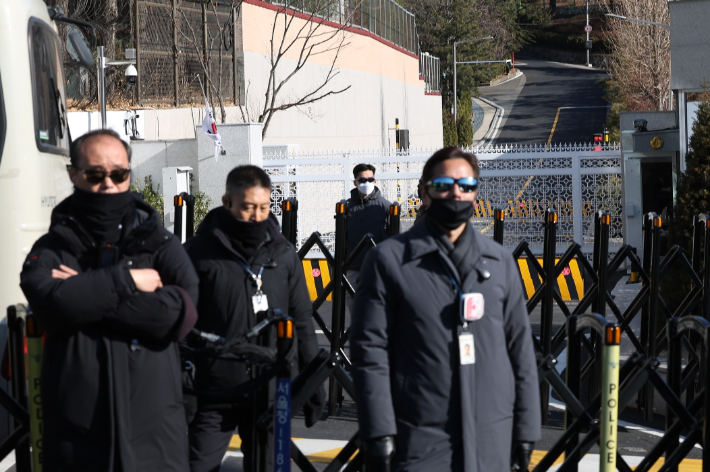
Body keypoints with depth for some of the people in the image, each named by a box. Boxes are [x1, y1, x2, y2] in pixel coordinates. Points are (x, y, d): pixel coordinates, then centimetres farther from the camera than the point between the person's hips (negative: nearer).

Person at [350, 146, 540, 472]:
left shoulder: (500, 261, 11)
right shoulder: (389, 259, 0)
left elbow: (520, 349, 13)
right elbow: (370, 350, -3)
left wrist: (526, 431, 9)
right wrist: (379, 435, -10)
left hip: (492, 444, 3)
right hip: (420, 442, -3)